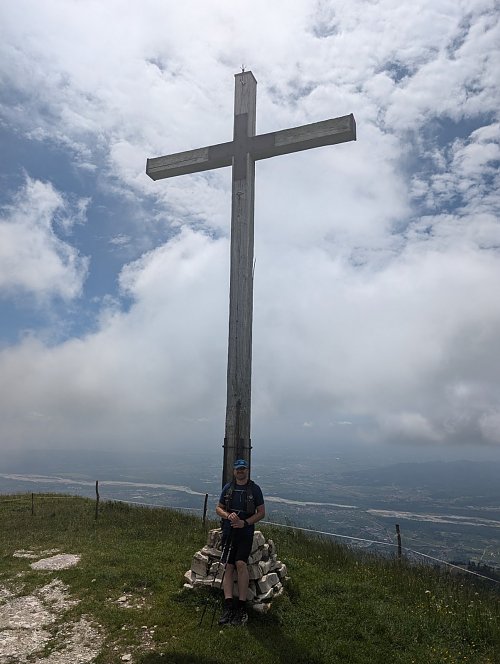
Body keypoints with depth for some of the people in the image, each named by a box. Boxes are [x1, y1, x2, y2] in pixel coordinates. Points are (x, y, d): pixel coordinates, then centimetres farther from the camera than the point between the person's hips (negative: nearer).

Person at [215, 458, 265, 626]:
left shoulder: (254, 489, 2)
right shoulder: (228, 488, 10)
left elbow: (261, 512, 3)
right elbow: (218, 508, 15)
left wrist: (245, 522, -11)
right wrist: (228, 515, -8)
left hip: (245, 532, -3)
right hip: (228, 531, 3)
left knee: (240, 563, -18)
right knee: (228, 566, -4)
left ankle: (241, 605, -11)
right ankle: (228, 606, -4)